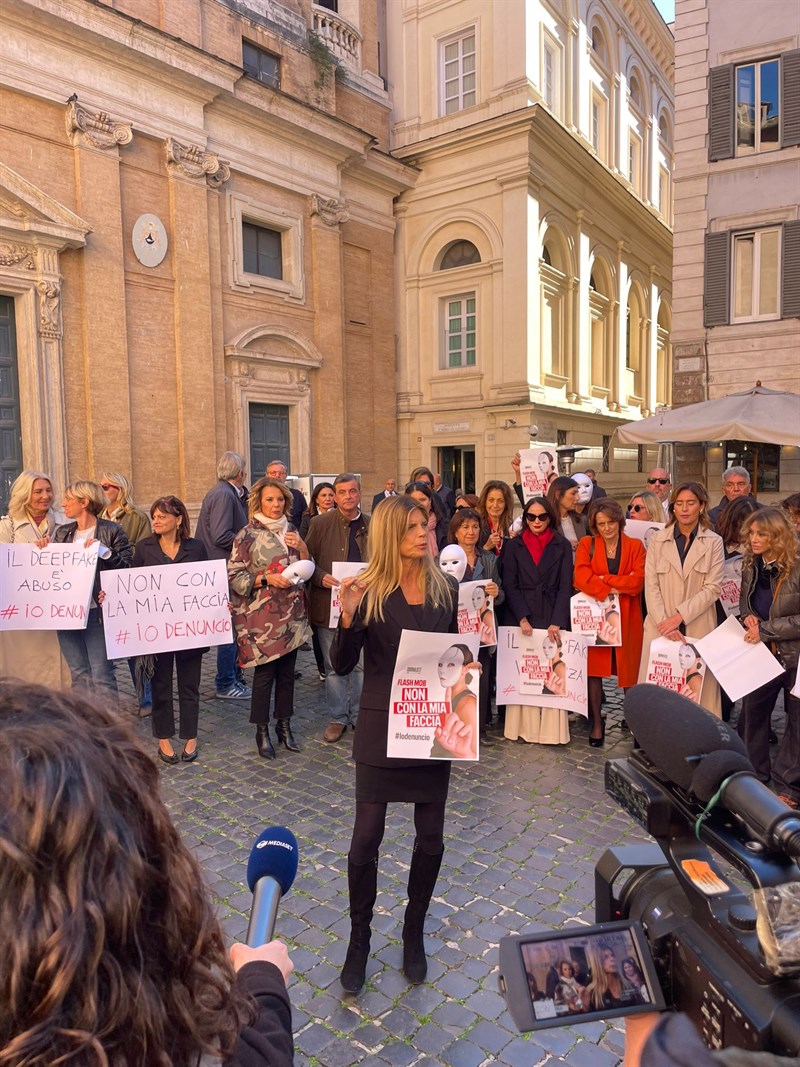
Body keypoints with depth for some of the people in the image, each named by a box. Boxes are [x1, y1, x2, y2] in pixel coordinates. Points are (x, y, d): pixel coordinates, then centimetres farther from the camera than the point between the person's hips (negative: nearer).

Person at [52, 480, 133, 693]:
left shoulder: (112, 531, -3)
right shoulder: (61, 533, 13)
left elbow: (127, 567, -9)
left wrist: (103, 550, -20)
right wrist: (43, 549, 0)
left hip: (97, 613, -6)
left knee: (101, 675, -5)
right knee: (79, 675, 13)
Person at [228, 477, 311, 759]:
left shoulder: (291, 531, 10)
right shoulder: (248, 535, -6)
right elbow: (234, 576, -8)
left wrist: (301, 546, -4)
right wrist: (267, 579, -19)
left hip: (291, 615, 5)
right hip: (262, 617, -5)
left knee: (287, 672, 11)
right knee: (265, 673, 1)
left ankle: (284, 725, 24)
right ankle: (262, 731, 16)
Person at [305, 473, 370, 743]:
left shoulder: (372, 525, 5)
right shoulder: (319, 523, 0)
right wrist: (321, 578, -17)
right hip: (329, 604, -1)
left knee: (361, 665, 9)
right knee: (334, 666, 8)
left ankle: (358, 715, 25)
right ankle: (337, 718, 22)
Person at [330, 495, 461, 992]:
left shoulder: (445, 587, 1)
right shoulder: (369, 590, -9)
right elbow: (343, 664, -11)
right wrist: (349, 616, -27)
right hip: (381, 726, -3)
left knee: (431, 838, 11)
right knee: (367, 836, 3)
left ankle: (414, 933, 35)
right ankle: (360, 938, 27)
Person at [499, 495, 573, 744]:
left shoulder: (562, 546, 7)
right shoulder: (514, 546, 8)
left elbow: (565, 586, 1)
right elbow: (509, 585, 2)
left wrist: (557, 622, -11)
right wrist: (522, 618, -11)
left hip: (553, 620, 0)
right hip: (521, 619, 0)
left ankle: (551, 729, 1)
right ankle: (525, 727, 6)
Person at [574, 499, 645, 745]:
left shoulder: (635, 546, 7)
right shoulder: (586, 545, 6)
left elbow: (638, 581, -7)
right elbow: (581, 578, -8)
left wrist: (604, 579, -11)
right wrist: (609, 591, -16)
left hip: (627, 618, 0)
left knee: (629, 670, 3)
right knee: (594, 670, 1)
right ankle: (597, 722, 12)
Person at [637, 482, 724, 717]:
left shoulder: (713, 542, 3)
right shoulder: (658, 540, 7)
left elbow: (713, 587, -4)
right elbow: (651, 586, 0)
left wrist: (680, 616, -12)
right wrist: (664, 622, -12)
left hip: (698, 627, -1)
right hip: (660, 627, 1)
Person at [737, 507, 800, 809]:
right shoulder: (751, 565, 0)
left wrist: (765, 629, -21)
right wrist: (747, 617, -7)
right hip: (761, 653, 6)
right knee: (752, 711, 12)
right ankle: (752, 775, 29)